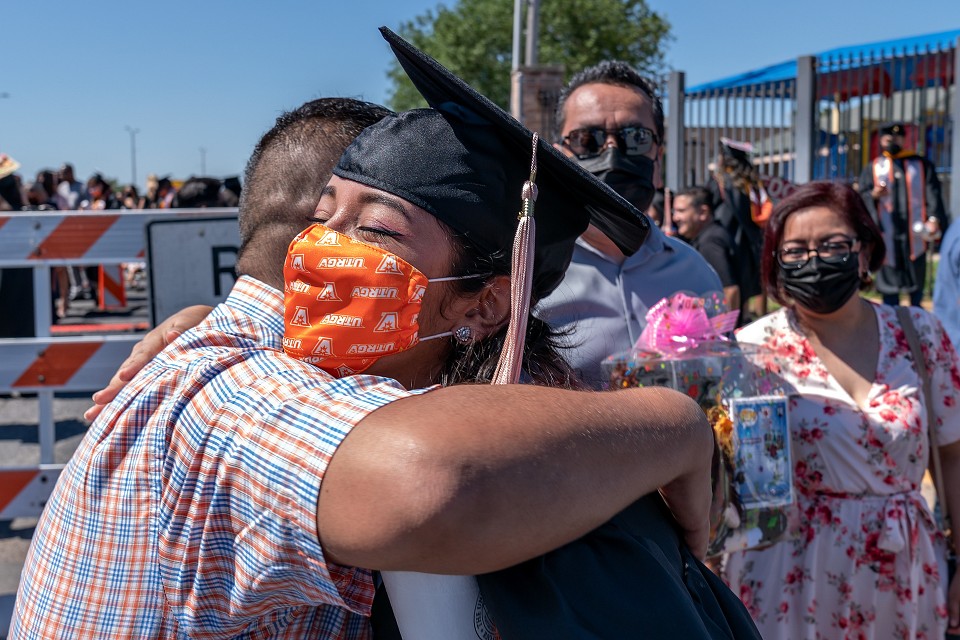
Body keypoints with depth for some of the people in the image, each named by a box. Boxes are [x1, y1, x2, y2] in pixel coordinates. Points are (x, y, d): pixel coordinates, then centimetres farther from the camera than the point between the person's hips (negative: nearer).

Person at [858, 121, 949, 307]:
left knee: (917, 277, 3)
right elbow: (862, 198, 5)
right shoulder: (872, 168, 14)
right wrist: (874, 195, -18)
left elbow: (933, 195, 2)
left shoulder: (922, 165, 12)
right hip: (886, 234, 0)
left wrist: (935, 219, -15)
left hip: (915, 233, 0)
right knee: (888, 277, 0)